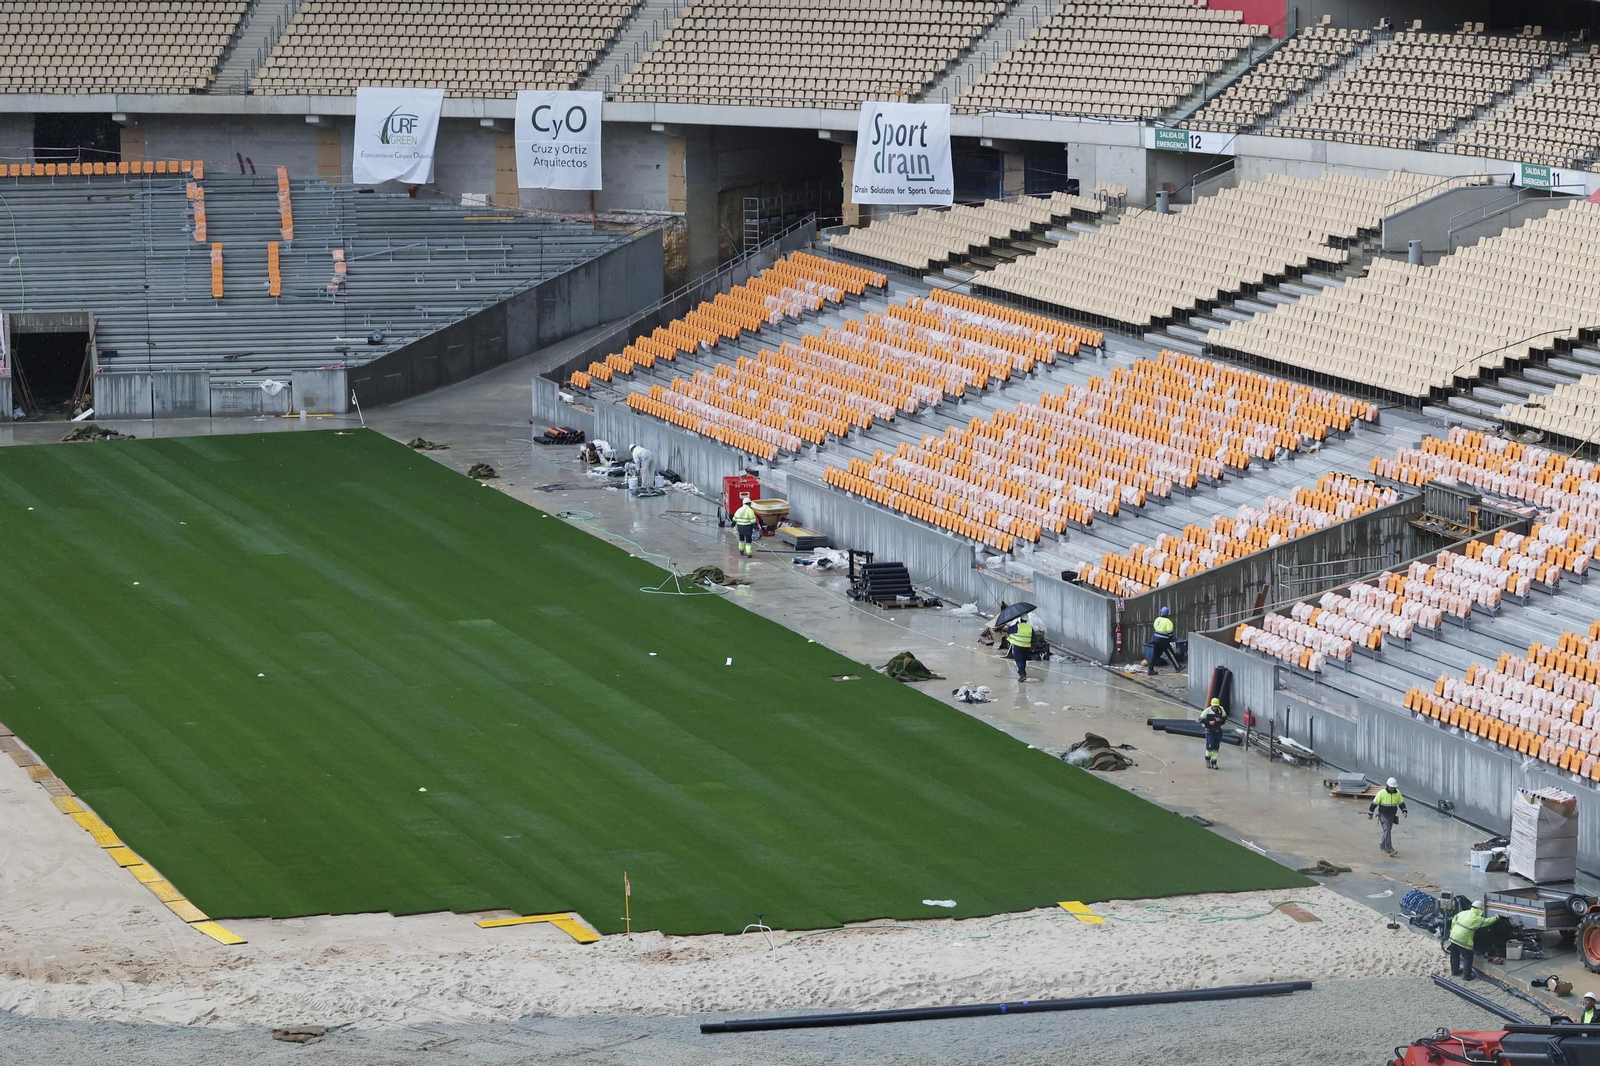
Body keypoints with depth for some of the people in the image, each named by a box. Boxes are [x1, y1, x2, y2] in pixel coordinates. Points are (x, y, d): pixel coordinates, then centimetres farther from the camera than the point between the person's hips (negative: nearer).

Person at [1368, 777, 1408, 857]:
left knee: (1387, 831, 17)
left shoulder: (1397, 793, -5)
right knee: (1387, 831, -17)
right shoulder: (1382, 793, -18)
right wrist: (1370, 813, -7)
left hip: (1391, 816, 6)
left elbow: (1401, 803, 0)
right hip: (1383, 815, -6)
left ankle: (1382, 846, 37)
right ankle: (1390, 851, -23)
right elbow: (1374, 803, -11)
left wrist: (1404, 811, -16)